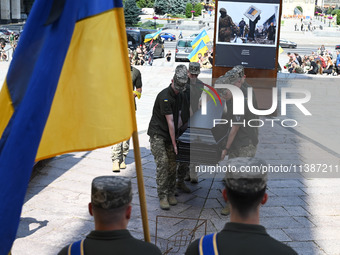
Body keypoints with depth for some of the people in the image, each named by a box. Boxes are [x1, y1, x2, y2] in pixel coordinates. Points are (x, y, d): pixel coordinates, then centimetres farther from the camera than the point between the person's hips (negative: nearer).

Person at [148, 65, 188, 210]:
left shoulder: (179, 95, 7)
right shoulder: (164, 96, -20)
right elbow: (170, 122, -19)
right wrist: (174, 144, -17)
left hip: (170, 135, 7)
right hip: (157, 134, -7)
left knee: (173, 164, 5)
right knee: (162, 163, -14)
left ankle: (171, 193, 15)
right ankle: (163, 196, -9)